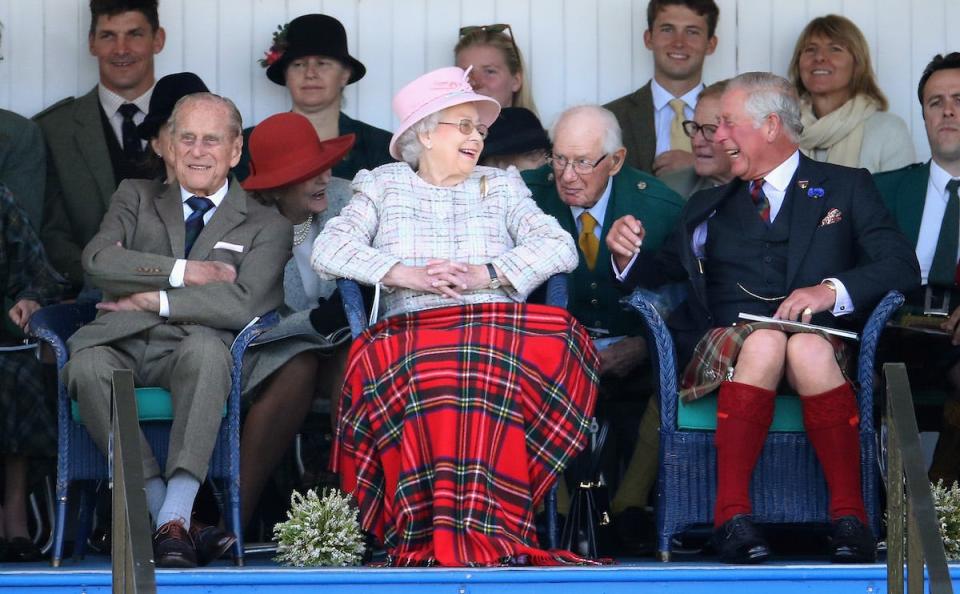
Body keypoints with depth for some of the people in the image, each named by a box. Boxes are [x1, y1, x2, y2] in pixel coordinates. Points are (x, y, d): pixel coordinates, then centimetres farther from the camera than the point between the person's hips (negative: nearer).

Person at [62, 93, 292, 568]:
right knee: (87, 366, -34)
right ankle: (161, 508, -29)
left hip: (192, 349, -2)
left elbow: (242, 305, -4)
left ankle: (175, 520, -42)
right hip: (122, 346, 2)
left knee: (206, 347, -38)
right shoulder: (137, 198, 23)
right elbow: (97, 260, 3)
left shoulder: (266, 226, 15)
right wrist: (183, 272, -4)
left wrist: (154, 300, -6)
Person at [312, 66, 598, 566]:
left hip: (495, 324, 1)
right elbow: (327, 251, 6)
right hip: (411, 329, -1)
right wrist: (407, 274, -10)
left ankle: (483, 537, -39)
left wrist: (484, 274, -9)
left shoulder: (500, 186, 25)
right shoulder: (385, 185, 22)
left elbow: (560, 247, 8)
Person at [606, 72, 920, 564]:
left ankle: (849, 515, -37)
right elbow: (660, 275, 23)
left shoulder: (846, 188, 17)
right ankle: (731, 515, -39)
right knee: (764, 341, -35)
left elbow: (902, 267, 3)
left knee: (808, 347, -37)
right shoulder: (709, 206, 28)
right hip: (723, 345, 1)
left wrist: (833, 289, -15)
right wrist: (628, 255, 0)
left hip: (818, 341, -1)